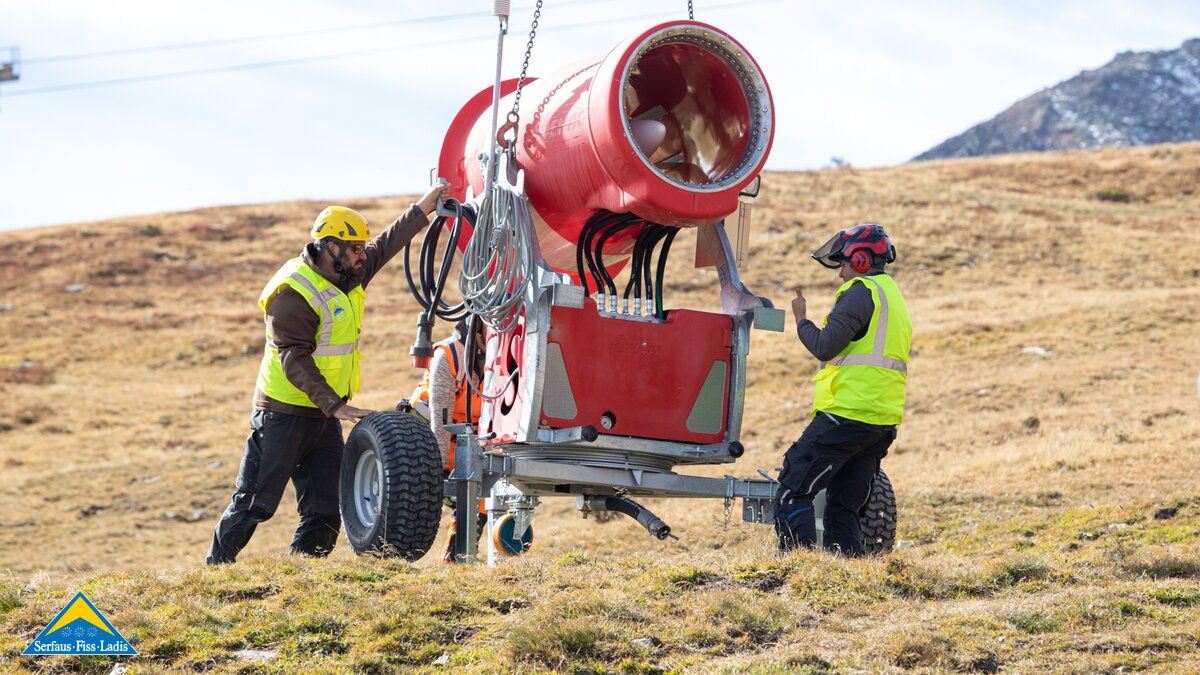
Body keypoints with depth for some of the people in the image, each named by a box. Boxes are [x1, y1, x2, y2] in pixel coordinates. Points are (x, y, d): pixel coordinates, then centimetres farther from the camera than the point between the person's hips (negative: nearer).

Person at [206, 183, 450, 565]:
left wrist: (424, 208, 22)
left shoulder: (349, 278, 9)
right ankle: (215, 568, 6)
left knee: (326, 509, 4)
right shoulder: (293, 292, -18)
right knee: (255, 503, -4)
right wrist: (335, 404, -30)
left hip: (325, 417, 8)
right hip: (283, 415, -8)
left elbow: (387, 246, 25)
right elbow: (294, 360, -24)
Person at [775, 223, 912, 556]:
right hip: (883, 423, 9)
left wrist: (801, 319, -1)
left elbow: (825, 346, -15)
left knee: (793, 491, -8)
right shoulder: (895, 299, 23)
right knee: (843, 507, 14)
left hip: (847, 414, -9)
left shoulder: (862, 292, -8)